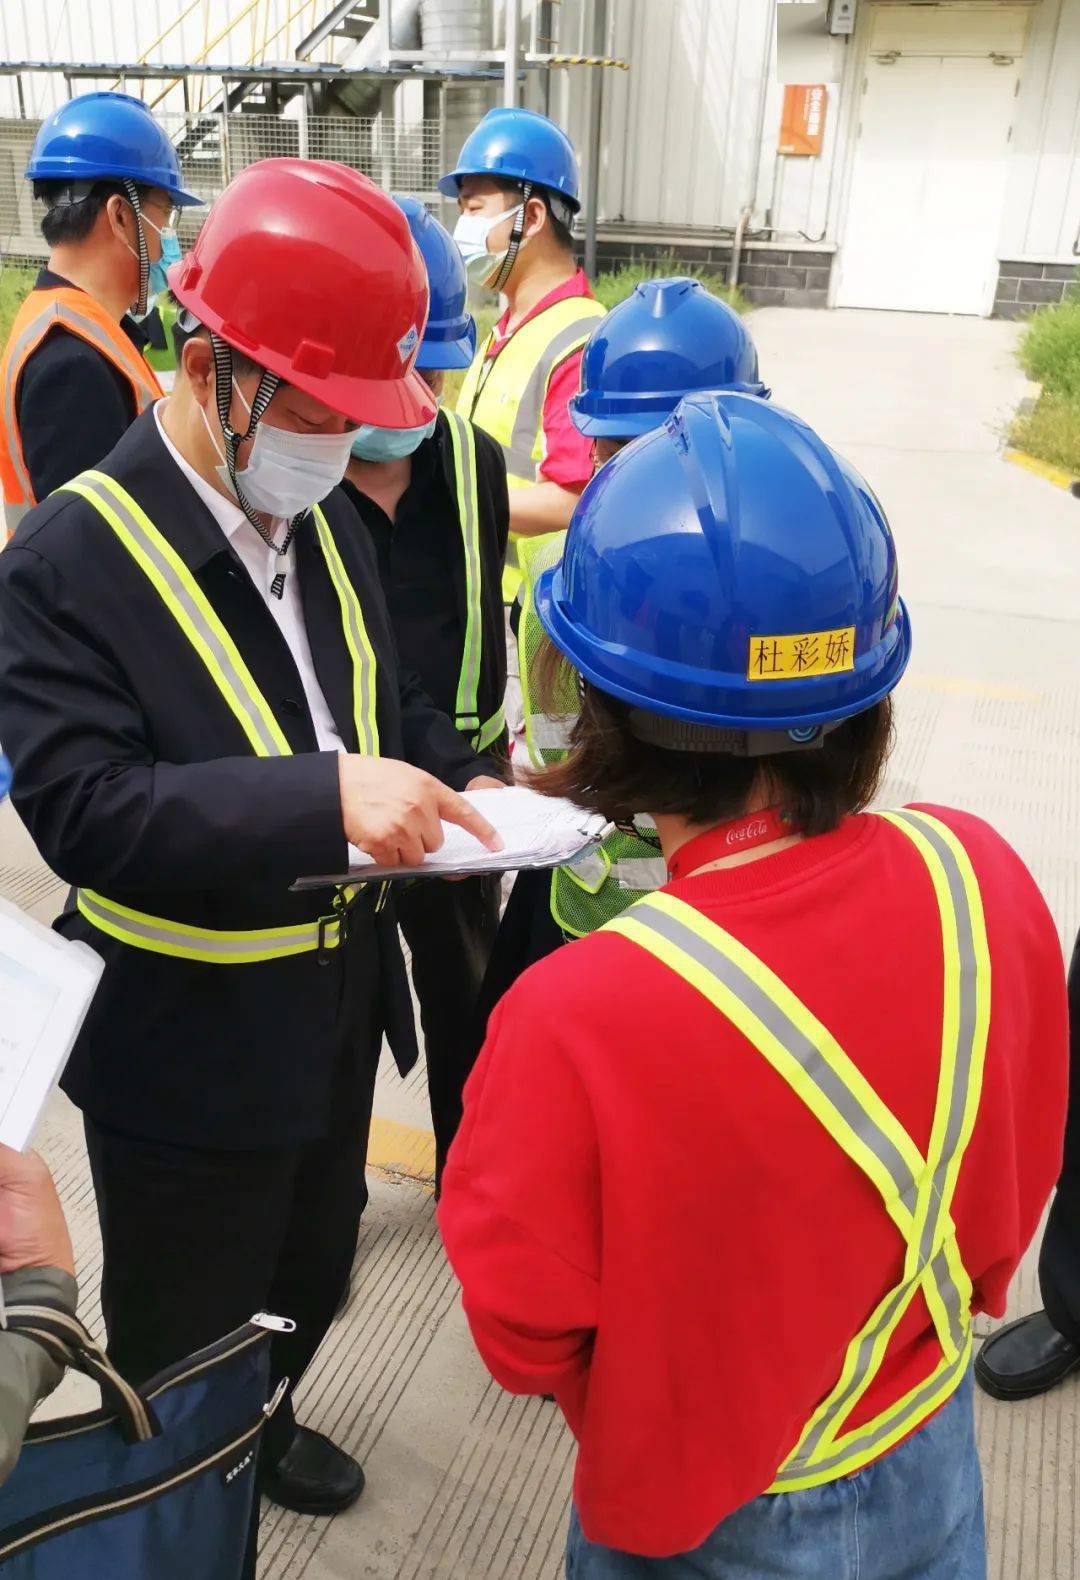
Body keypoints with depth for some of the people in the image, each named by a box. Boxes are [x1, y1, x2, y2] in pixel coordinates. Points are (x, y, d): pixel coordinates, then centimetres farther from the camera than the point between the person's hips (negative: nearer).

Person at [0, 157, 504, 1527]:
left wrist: (462, 781, -7)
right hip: (183, 1052, -7)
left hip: (337, 1004, 7)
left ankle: (265, 1426, 59)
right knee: (182, 1349, 18)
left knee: (312, 1271, 30)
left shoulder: (323, 520, 1)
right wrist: (324, 797, -39)